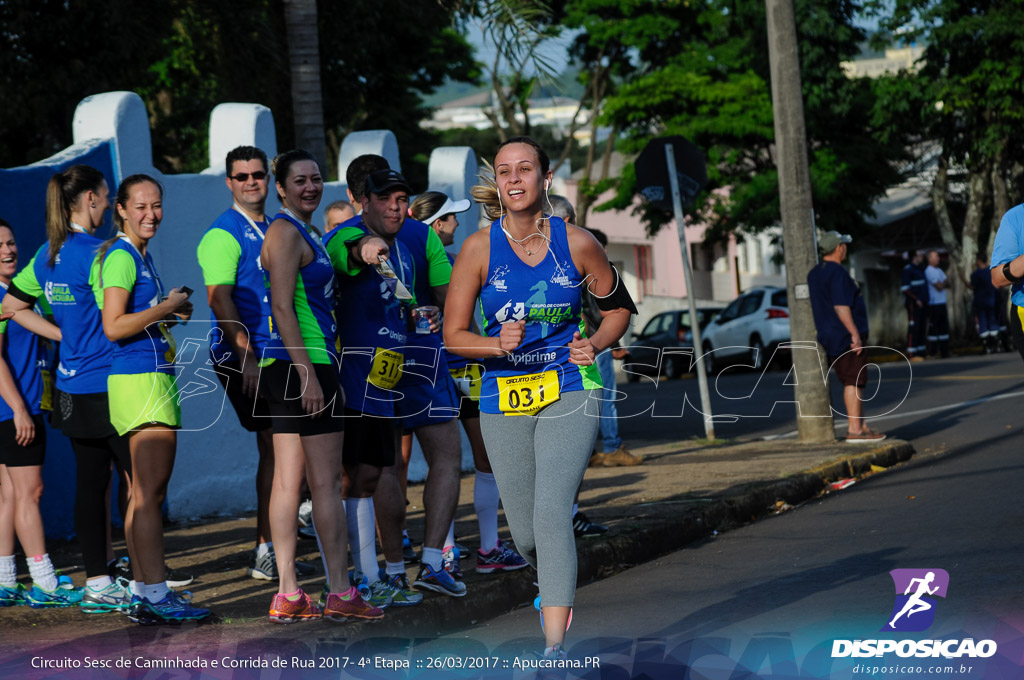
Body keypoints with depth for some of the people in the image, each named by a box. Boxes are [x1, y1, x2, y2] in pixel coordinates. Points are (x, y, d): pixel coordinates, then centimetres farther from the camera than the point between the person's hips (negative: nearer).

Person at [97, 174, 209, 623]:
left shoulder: (140, 256, 19)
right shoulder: (121, 256, -10)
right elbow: (113, 327, -19)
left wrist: (171, 312, 12)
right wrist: (166, 307, -11)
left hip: (155, 376, 10)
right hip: (140, 379, -10)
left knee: (145, 492, 10)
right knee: (150, 491, -11)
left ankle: (143, 592, 14)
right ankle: (155, 595, -12)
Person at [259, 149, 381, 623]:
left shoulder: (303, 232, 19)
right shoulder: (286, 232, -11)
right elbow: (282, 307, -18)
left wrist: (328, 375, 24)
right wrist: (308, 375, -22)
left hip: (286, 369, 10)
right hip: (302, 365, -10)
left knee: (288, 480, 7)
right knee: (326, 481, -6)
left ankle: (287, 597, 8)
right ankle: (340, 594, -3)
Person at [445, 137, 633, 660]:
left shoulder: (577, 243, -3)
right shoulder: (479, 248, -4)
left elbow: (619, 308, 12)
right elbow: (454, 335, -2)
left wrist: (597, 343, -7)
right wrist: (498, 345, -21)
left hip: (569, 391, -2)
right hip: (504, 400, 2)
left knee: (551, 512, -20)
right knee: (525, 535, 8)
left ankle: (555, 646, -19)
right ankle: (554, 591, 44)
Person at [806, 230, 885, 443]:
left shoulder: (814, 274, 14)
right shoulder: (837, 273, -16)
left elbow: (813, 306, 21)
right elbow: (841, 307, -22)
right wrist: (855, 334, -21)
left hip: (828, 336, 10)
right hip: (845, 336, -10)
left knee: (851, 382, 14)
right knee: (853, 381, -8)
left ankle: (861, 425, 18)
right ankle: (854, 430, -9)